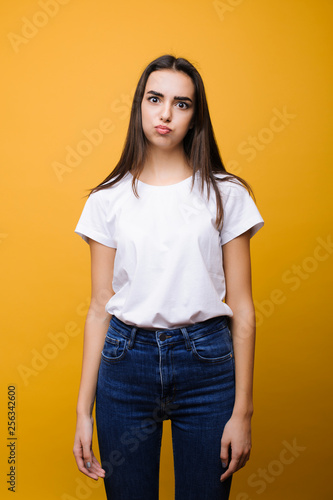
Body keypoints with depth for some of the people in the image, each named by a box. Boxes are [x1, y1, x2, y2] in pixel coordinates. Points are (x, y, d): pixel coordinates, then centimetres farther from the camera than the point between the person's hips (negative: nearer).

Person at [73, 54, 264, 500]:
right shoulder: (108, 200, 2)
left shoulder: (226, 194, -1)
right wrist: (84, 410, 2)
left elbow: (242, 309, -1)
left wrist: (242, 411, -2)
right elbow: (99, 309, 3)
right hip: (126, 362, 1)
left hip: (206, 363, 0)